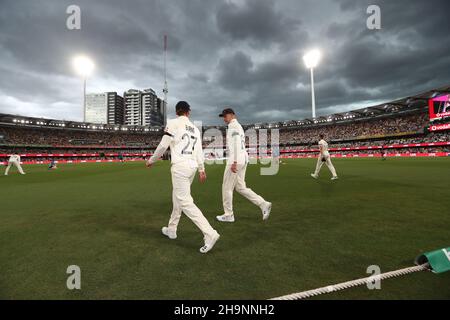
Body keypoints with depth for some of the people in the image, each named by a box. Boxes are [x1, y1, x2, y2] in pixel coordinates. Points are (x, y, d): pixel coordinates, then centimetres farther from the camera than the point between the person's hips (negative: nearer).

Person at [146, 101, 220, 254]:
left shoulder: (173, 123, -2)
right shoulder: (195, 129, 16)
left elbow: (163, 145, -6)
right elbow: (199, 150, 13)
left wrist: (151, 160, 8)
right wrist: (201, 169, 16)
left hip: (180, 166, -8)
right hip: (192, 166, 8)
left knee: (185, 202, -9)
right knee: (177, 198, 20)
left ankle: (210, 234, -14)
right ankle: (171, 230, 34)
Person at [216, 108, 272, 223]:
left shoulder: (233, 125, -7)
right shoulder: (239, 126, 23)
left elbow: (237, 144, -20)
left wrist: (234, 162, -25)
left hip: (236, 160, -10)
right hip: (243, 159, 10)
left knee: (227, 187, 2)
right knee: (240, 187, 13)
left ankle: (228, 215, 13)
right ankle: (263, 204, 8)